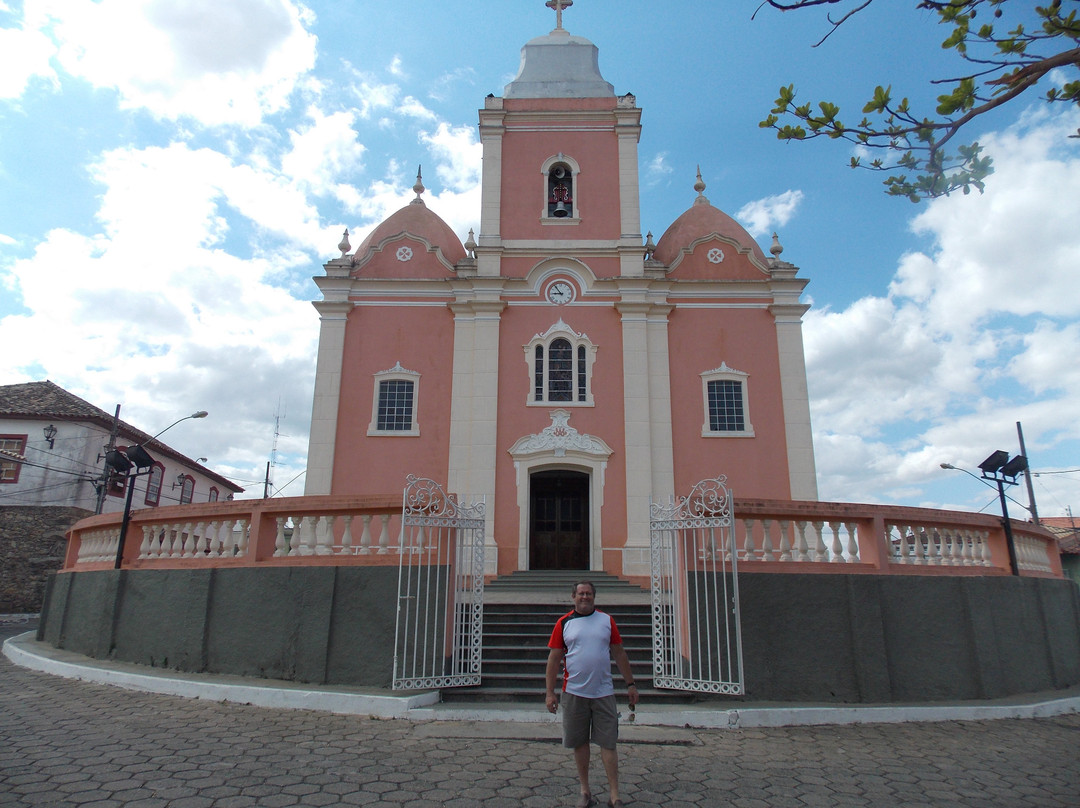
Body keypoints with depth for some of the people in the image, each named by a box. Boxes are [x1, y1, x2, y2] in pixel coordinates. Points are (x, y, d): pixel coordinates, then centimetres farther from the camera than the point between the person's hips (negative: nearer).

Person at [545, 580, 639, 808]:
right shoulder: (563, 623, 1)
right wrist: (550, 692, -2)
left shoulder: (606, 620, 5)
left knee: (608, 743, 2)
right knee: (579, 742, 9)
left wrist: (630, 684, 7)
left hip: (604, 693, 0)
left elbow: (619, 653, 9)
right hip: (574, 693, 0)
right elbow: (554, 658, 1)